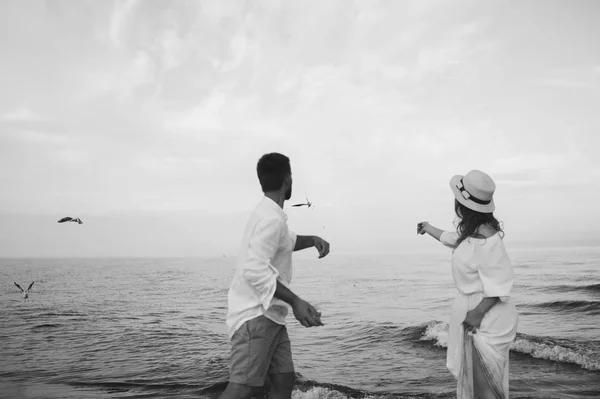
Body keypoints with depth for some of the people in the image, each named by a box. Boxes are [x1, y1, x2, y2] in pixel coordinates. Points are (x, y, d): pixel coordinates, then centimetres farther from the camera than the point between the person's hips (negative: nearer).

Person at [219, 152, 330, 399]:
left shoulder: (268, 214, 14)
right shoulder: (271, 218, -16)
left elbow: (285, 242, 34)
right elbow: (255, 270, -26)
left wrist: (313, 240, 16)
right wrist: (295, 301, -30)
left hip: (269, 315, 10)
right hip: (255, 315, -10)